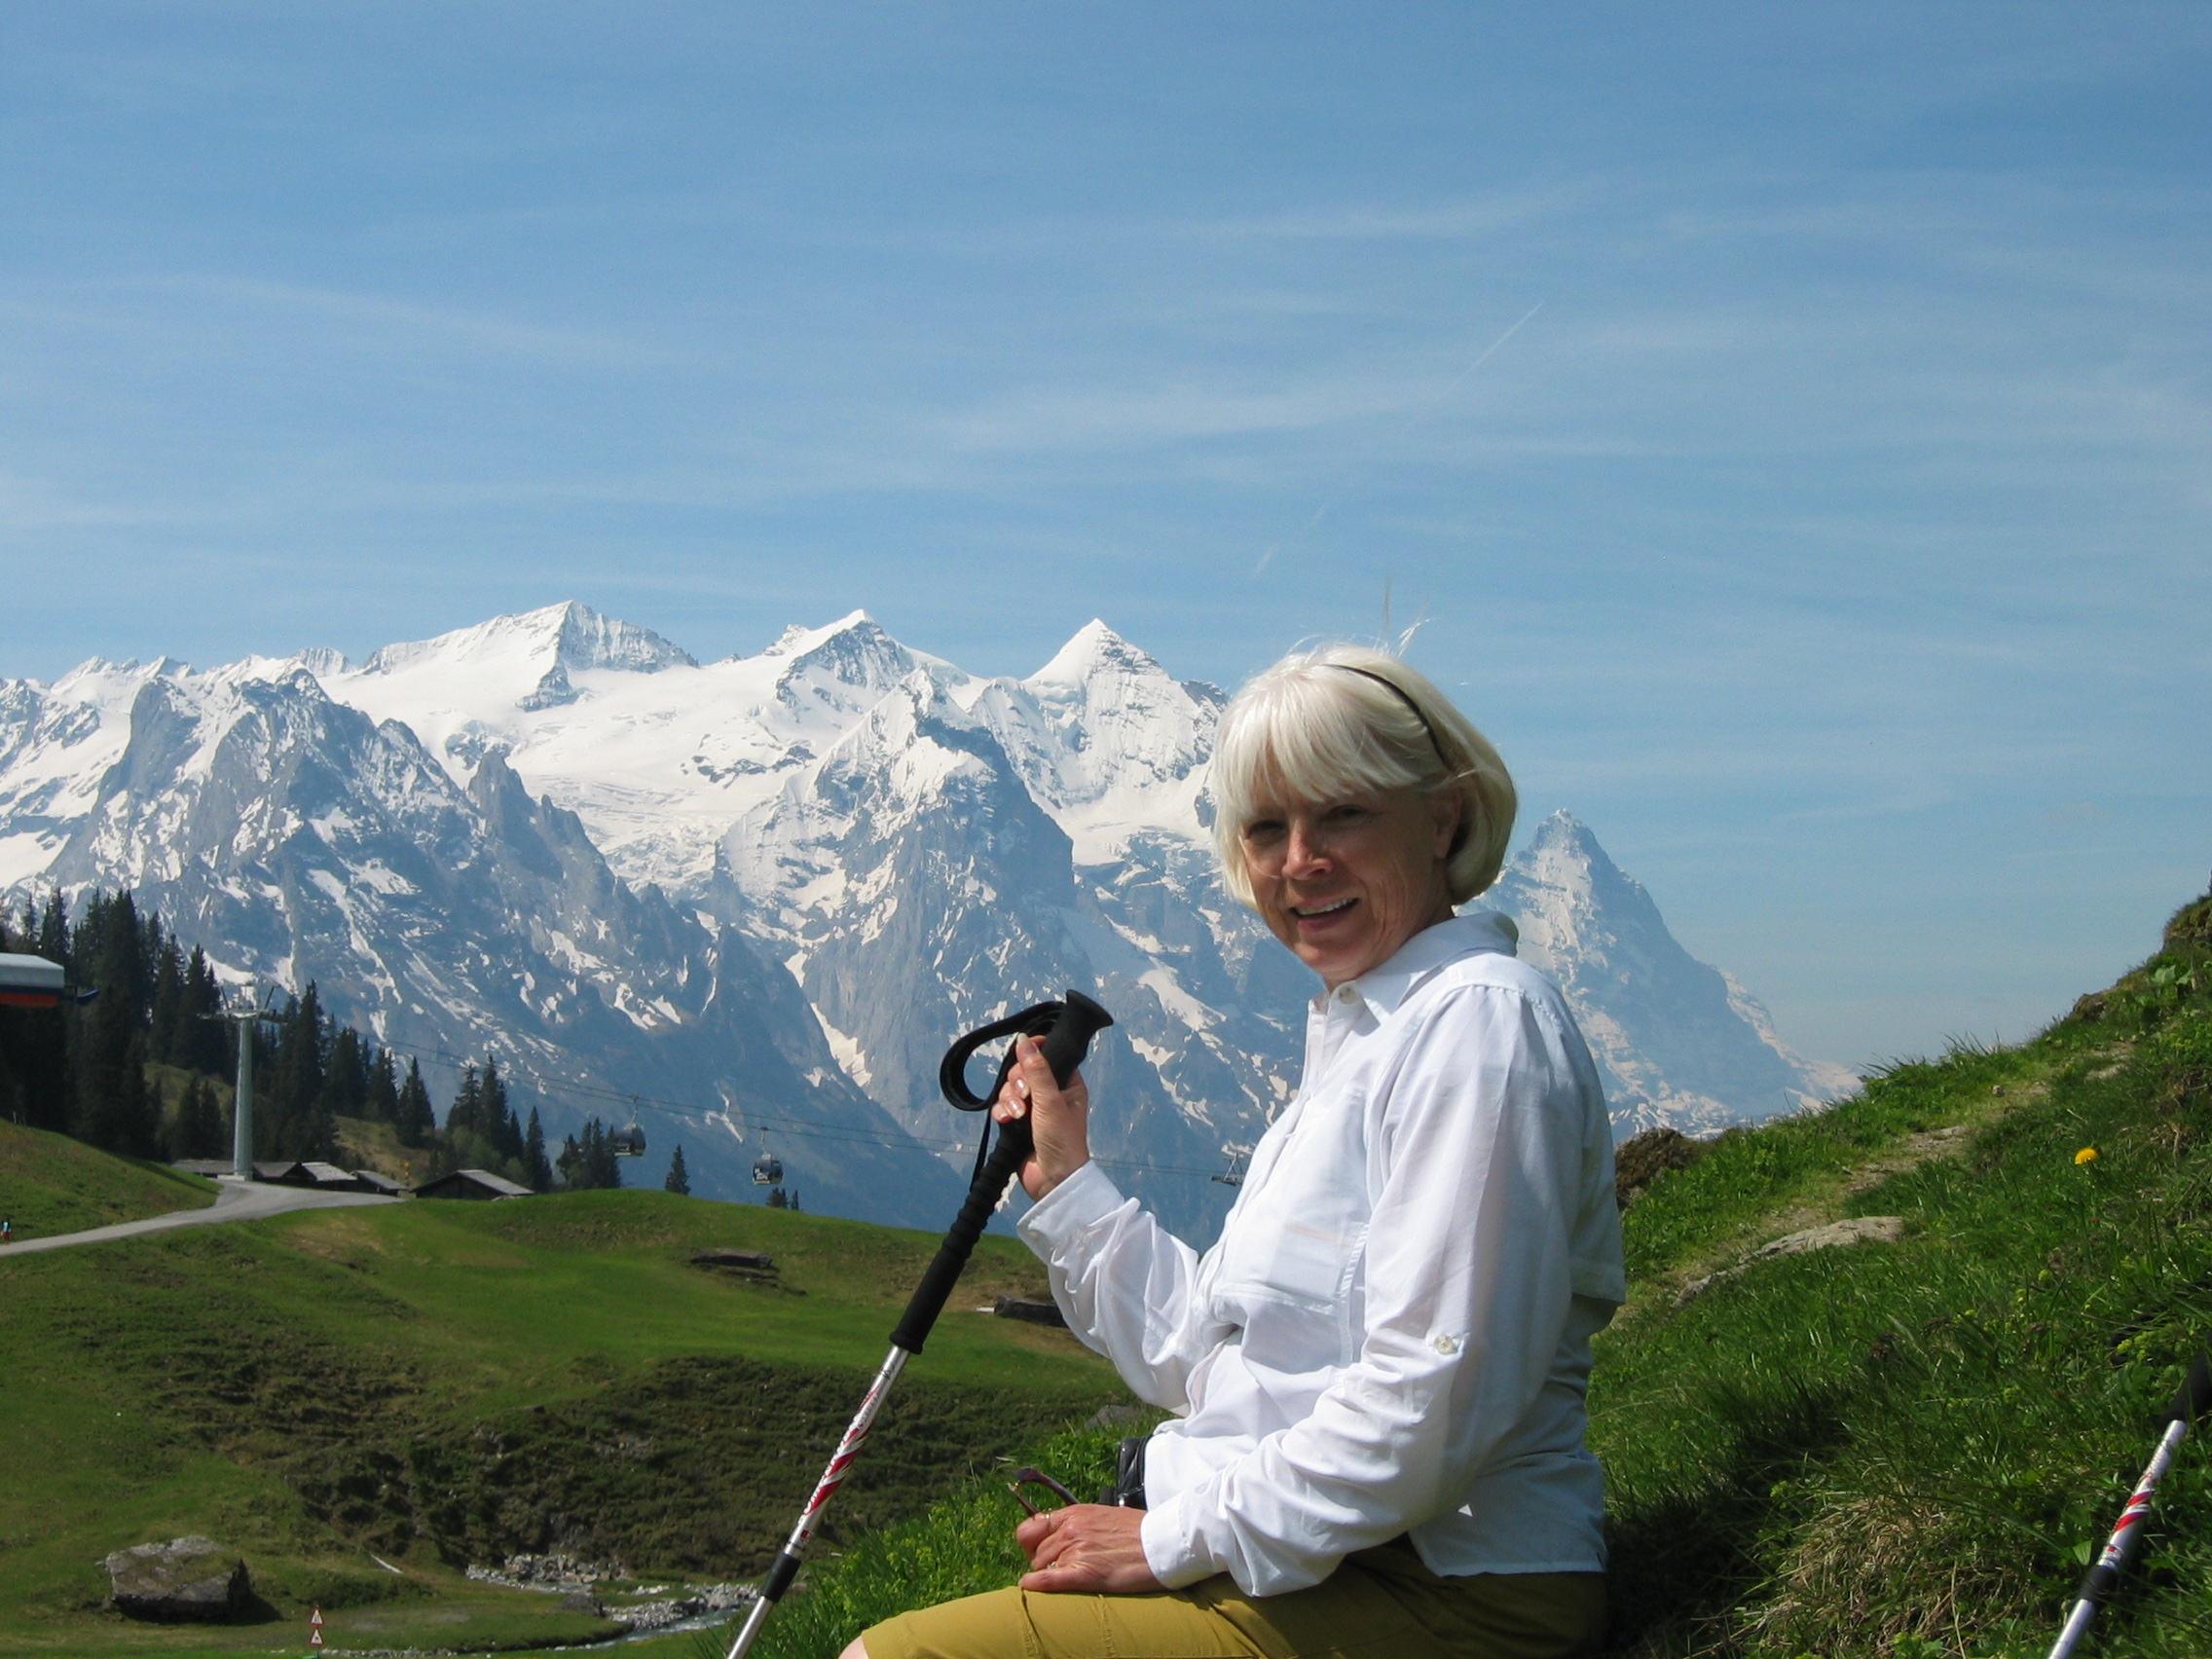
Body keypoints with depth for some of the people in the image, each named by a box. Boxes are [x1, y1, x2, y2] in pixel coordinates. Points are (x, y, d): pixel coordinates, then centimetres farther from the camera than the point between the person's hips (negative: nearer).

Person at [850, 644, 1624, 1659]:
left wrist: (1178, 1540, -14)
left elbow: (1432, 1402, -22)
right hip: (1314, 1566, 9)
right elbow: (1202, 1362, 16)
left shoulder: (1477, 1019, -14)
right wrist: (1063, 1183, 12)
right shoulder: (1355, 1035, 17)